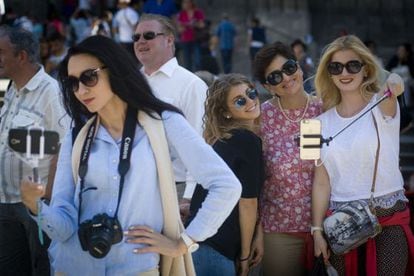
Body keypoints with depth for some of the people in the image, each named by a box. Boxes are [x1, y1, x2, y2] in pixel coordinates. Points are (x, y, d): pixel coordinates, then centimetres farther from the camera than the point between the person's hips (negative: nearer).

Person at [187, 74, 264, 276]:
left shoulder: (221, 140, 14)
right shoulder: (247, 140, -9)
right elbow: (247, 203, -9)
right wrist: (245, 257, -2)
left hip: (200, 242, 8)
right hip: (215, 251, -8)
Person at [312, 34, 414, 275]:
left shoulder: (382, 107, -3)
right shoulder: (323, 122, 7)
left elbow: (388, 95, -29)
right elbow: (322, 181, 6)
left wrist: (393, 85, -52)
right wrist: (317, 230, 0)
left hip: (389, 220, -3)